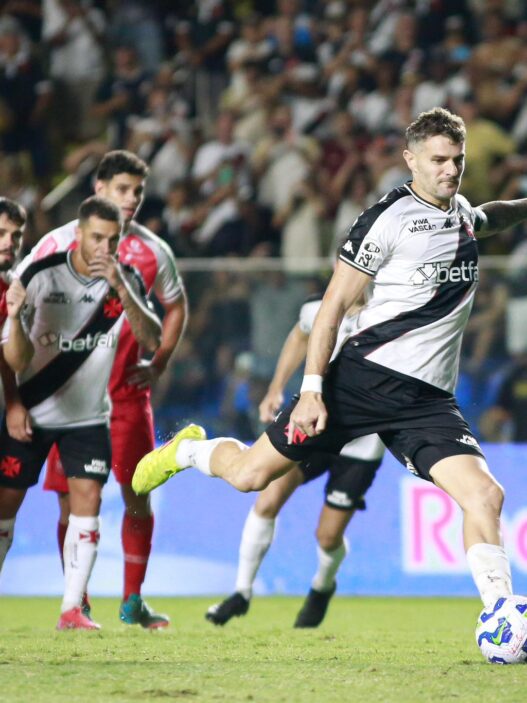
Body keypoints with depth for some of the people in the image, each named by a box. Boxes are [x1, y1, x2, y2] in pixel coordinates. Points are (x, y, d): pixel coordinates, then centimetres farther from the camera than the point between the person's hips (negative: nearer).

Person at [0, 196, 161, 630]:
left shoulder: (126, 281, -7)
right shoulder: (41, 277, -16)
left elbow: (152, 340, -23)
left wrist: (121, 289, -35)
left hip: (88, 416, 2)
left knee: (88, 498, -12)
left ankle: (72, 609, -7)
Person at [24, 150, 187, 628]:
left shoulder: (153, 251, 7)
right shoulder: (63, 242, -2)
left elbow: (175, 305, 21)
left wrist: (159, 363, 11)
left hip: (128, 388, 2)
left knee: (139, 495, -2)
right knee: (72, 500, -1)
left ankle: (133, 600, 8)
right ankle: (77, 603, 8)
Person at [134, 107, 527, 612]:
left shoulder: (463, 214, 15)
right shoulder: (389, 217, -7)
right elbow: (335, 304, -8)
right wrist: (312, 387, -14)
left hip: (428, 399, 5)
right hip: (366, 376, -5)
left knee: (485, 496, -18)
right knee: (249, 473, -1)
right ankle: (189, 449, 33)